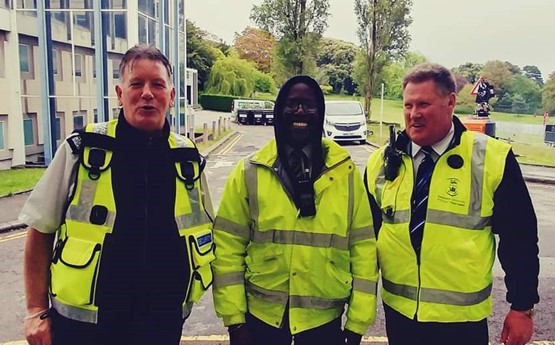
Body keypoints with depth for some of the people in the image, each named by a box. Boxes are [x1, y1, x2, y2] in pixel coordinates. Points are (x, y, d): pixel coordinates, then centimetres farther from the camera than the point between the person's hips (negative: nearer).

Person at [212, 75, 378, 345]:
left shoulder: (346, 172, -3)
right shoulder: (250, 172, -5)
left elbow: (363, 248, -1)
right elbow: (228, 247, -3)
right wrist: (234, 320, -4)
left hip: (325, 319, 1)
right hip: (261, 316, 0)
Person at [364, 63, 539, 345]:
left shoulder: (493, 159, -10)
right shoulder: (382, 161, -1)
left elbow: (519, 237, -5)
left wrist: (522, 307, -2)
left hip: (462, 318, -2)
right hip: (399, 311, 3)